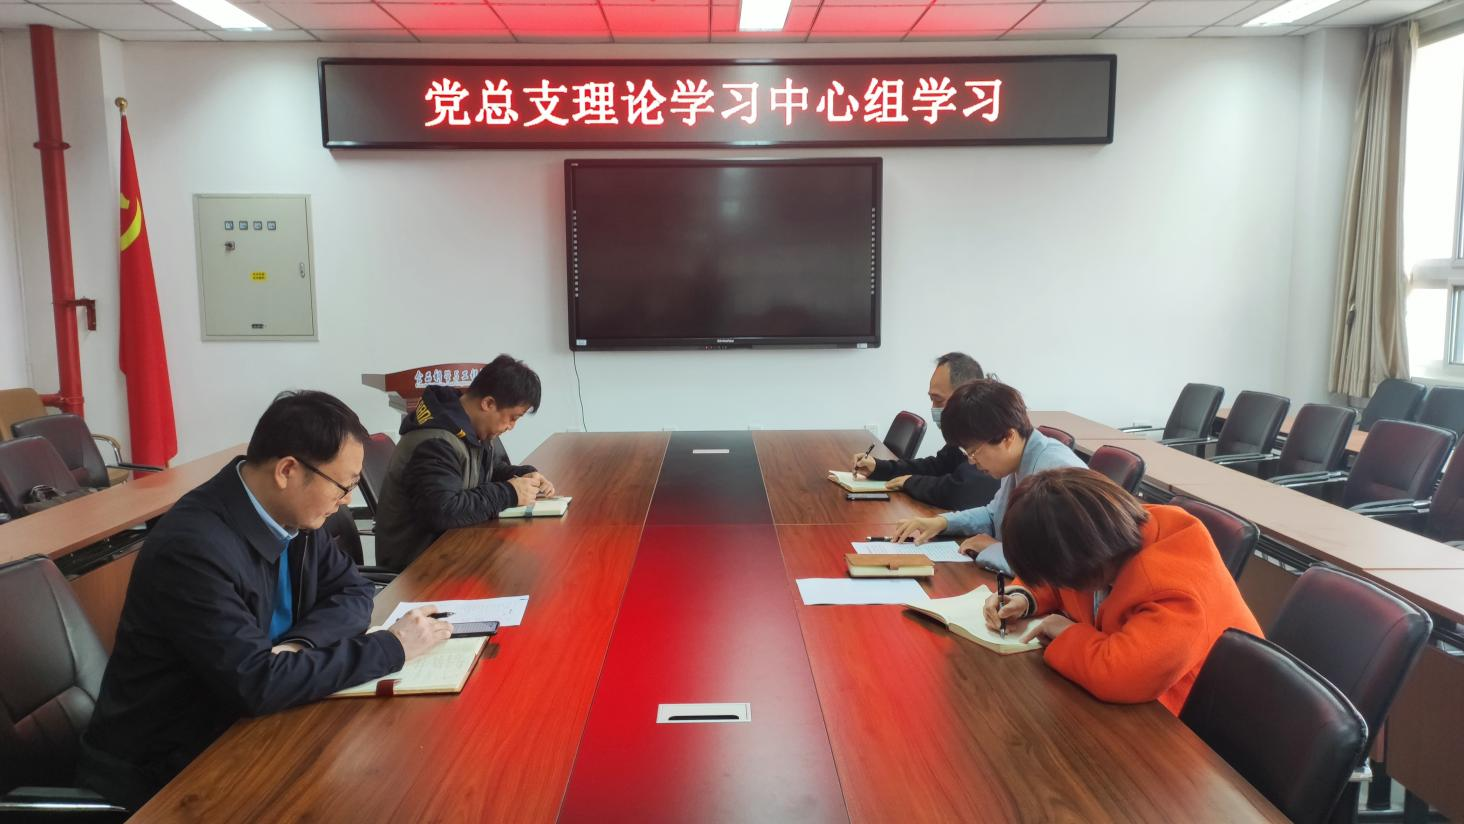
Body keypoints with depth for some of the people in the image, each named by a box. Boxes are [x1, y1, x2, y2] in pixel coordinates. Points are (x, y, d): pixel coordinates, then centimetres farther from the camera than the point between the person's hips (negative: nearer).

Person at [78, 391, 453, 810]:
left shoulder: (291, 514, -5)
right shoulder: (193, 546, -28)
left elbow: (355, 591, 3)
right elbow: (257, 683, -30)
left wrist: (300, 644, -18)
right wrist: (391, 647, -23)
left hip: (235, 728, 7)